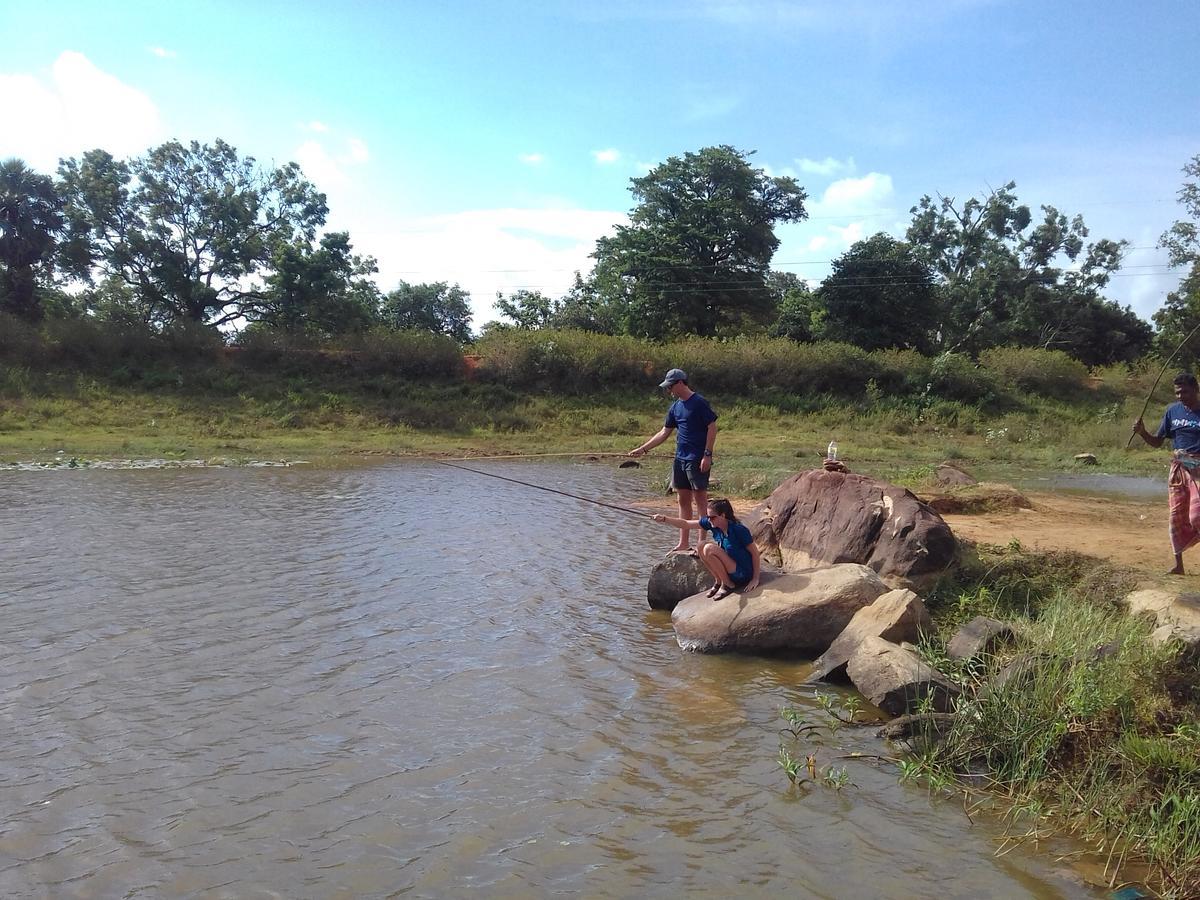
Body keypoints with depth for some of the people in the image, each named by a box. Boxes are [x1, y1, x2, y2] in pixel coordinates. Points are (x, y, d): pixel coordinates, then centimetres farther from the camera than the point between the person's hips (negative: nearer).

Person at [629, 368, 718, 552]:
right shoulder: (675, 407, 13)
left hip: (697, 459, -8)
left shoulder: (699, 403, -10)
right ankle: (683, 543, 15)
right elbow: (664, 433, 17)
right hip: (680, 459, 8)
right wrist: (643, 449, 13)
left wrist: (707, 454, -17)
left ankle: (702, 541, 1)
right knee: (683, 500, 10)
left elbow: (712, 428, -12)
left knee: (700, 498, -4)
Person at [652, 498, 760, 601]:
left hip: (743, 573, -7)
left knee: (709, 549, -23)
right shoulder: (711, 523, -6)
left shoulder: (739, 530, -24)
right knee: (701, 547, -7)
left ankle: (729, 585, -8)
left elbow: (755, 553, -17)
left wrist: (755, 579, -19)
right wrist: (664, 518, -16)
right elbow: (685, 524, -3)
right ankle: (718, 581, 4)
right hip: (730, 568, 7)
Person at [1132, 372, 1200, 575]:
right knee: (1176, 517, 6)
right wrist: (1142, 432, -7)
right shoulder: (1173, 410, 6)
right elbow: (1157, 442, 11)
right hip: (1178, 469, 4)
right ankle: (1178, 564, 17)